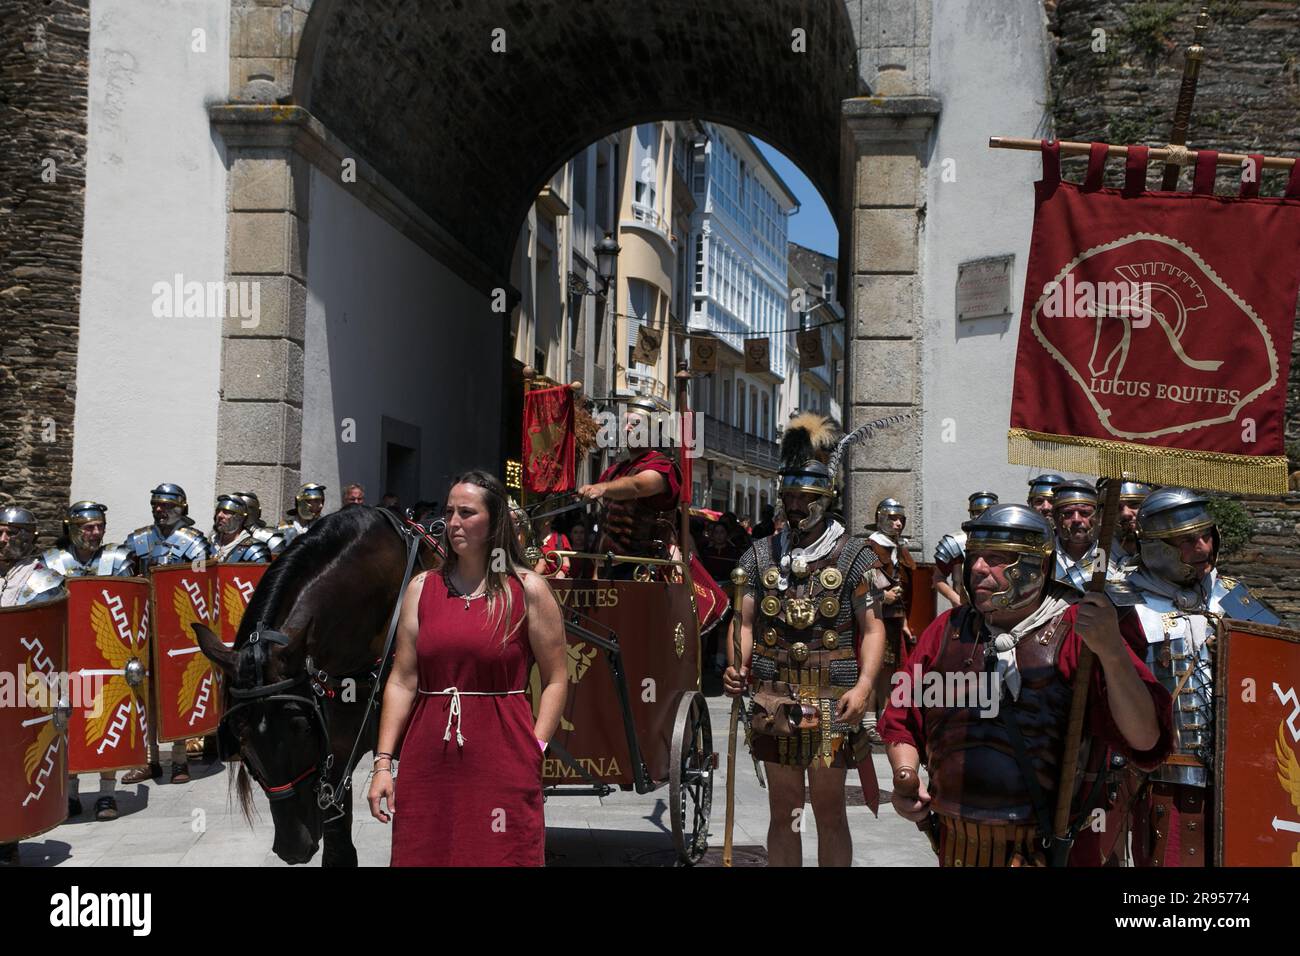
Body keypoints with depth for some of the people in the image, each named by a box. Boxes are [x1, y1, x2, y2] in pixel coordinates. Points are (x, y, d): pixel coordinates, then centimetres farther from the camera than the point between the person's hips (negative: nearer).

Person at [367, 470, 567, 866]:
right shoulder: (423, 588, 7)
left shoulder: (528, 590, 0)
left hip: (502, 762, -3)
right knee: (422, 855, 8)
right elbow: (402, 681, 5)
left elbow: (555, 680, 0)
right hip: (427, 763, 3)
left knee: (501, 855, 2)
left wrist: (534, 750, -9)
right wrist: (383, 762, 0)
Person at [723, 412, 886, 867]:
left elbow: (872, 628, -4)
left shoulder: (854, 555, -1)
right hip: (774, 701, 3)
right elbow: (747, 621, 6)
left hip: (832, 704, -3)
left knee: (829, 813, 7)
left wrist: (863, 685, -18)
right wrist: (737, 666, -12)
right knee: (782, 813, 12)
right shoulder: (761, 554, 8)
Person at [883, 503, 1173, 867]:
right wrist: (905, 778, -6)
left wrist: (1112, 650, -32)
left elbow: (1145, 739, -19)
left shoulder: (1076, 632, -10)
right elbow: (902, 722, 11)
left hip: (1046, 850, -4)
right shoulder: (947, 629, 4)